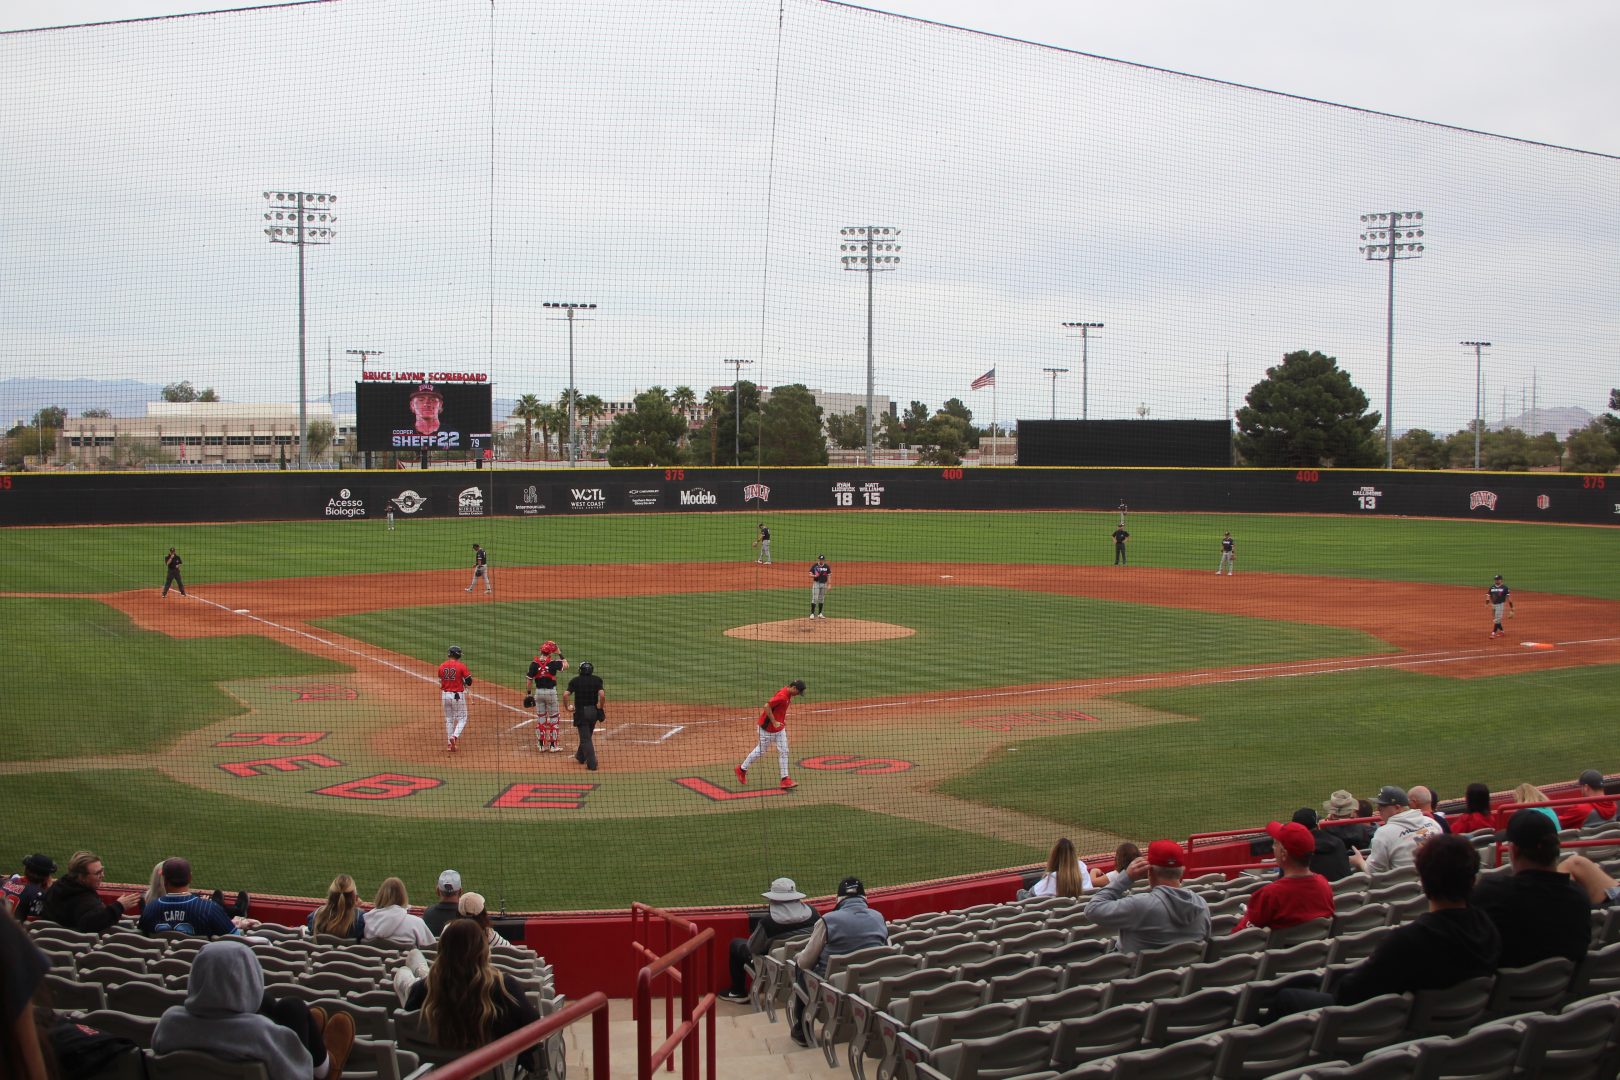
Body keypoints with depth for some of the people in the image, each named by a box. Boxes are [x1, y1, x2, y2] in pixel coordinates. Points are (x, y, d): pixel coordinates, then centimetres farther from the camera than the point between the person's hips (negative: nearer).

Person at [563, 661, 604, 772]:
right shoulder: (597, 679, 0)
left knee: (585, 738, 0)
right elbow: (602, 694, -15)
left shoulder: (575, 680, -1)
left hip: (581, 712, -3)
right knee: (587, 735, 23)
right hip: (594, 711, 3)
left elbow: (566, 694, -14)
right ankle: (581, 757, 40)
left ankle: (592, 763, -7)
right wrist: (601, 707, -1)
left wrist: (567, 707, -1)